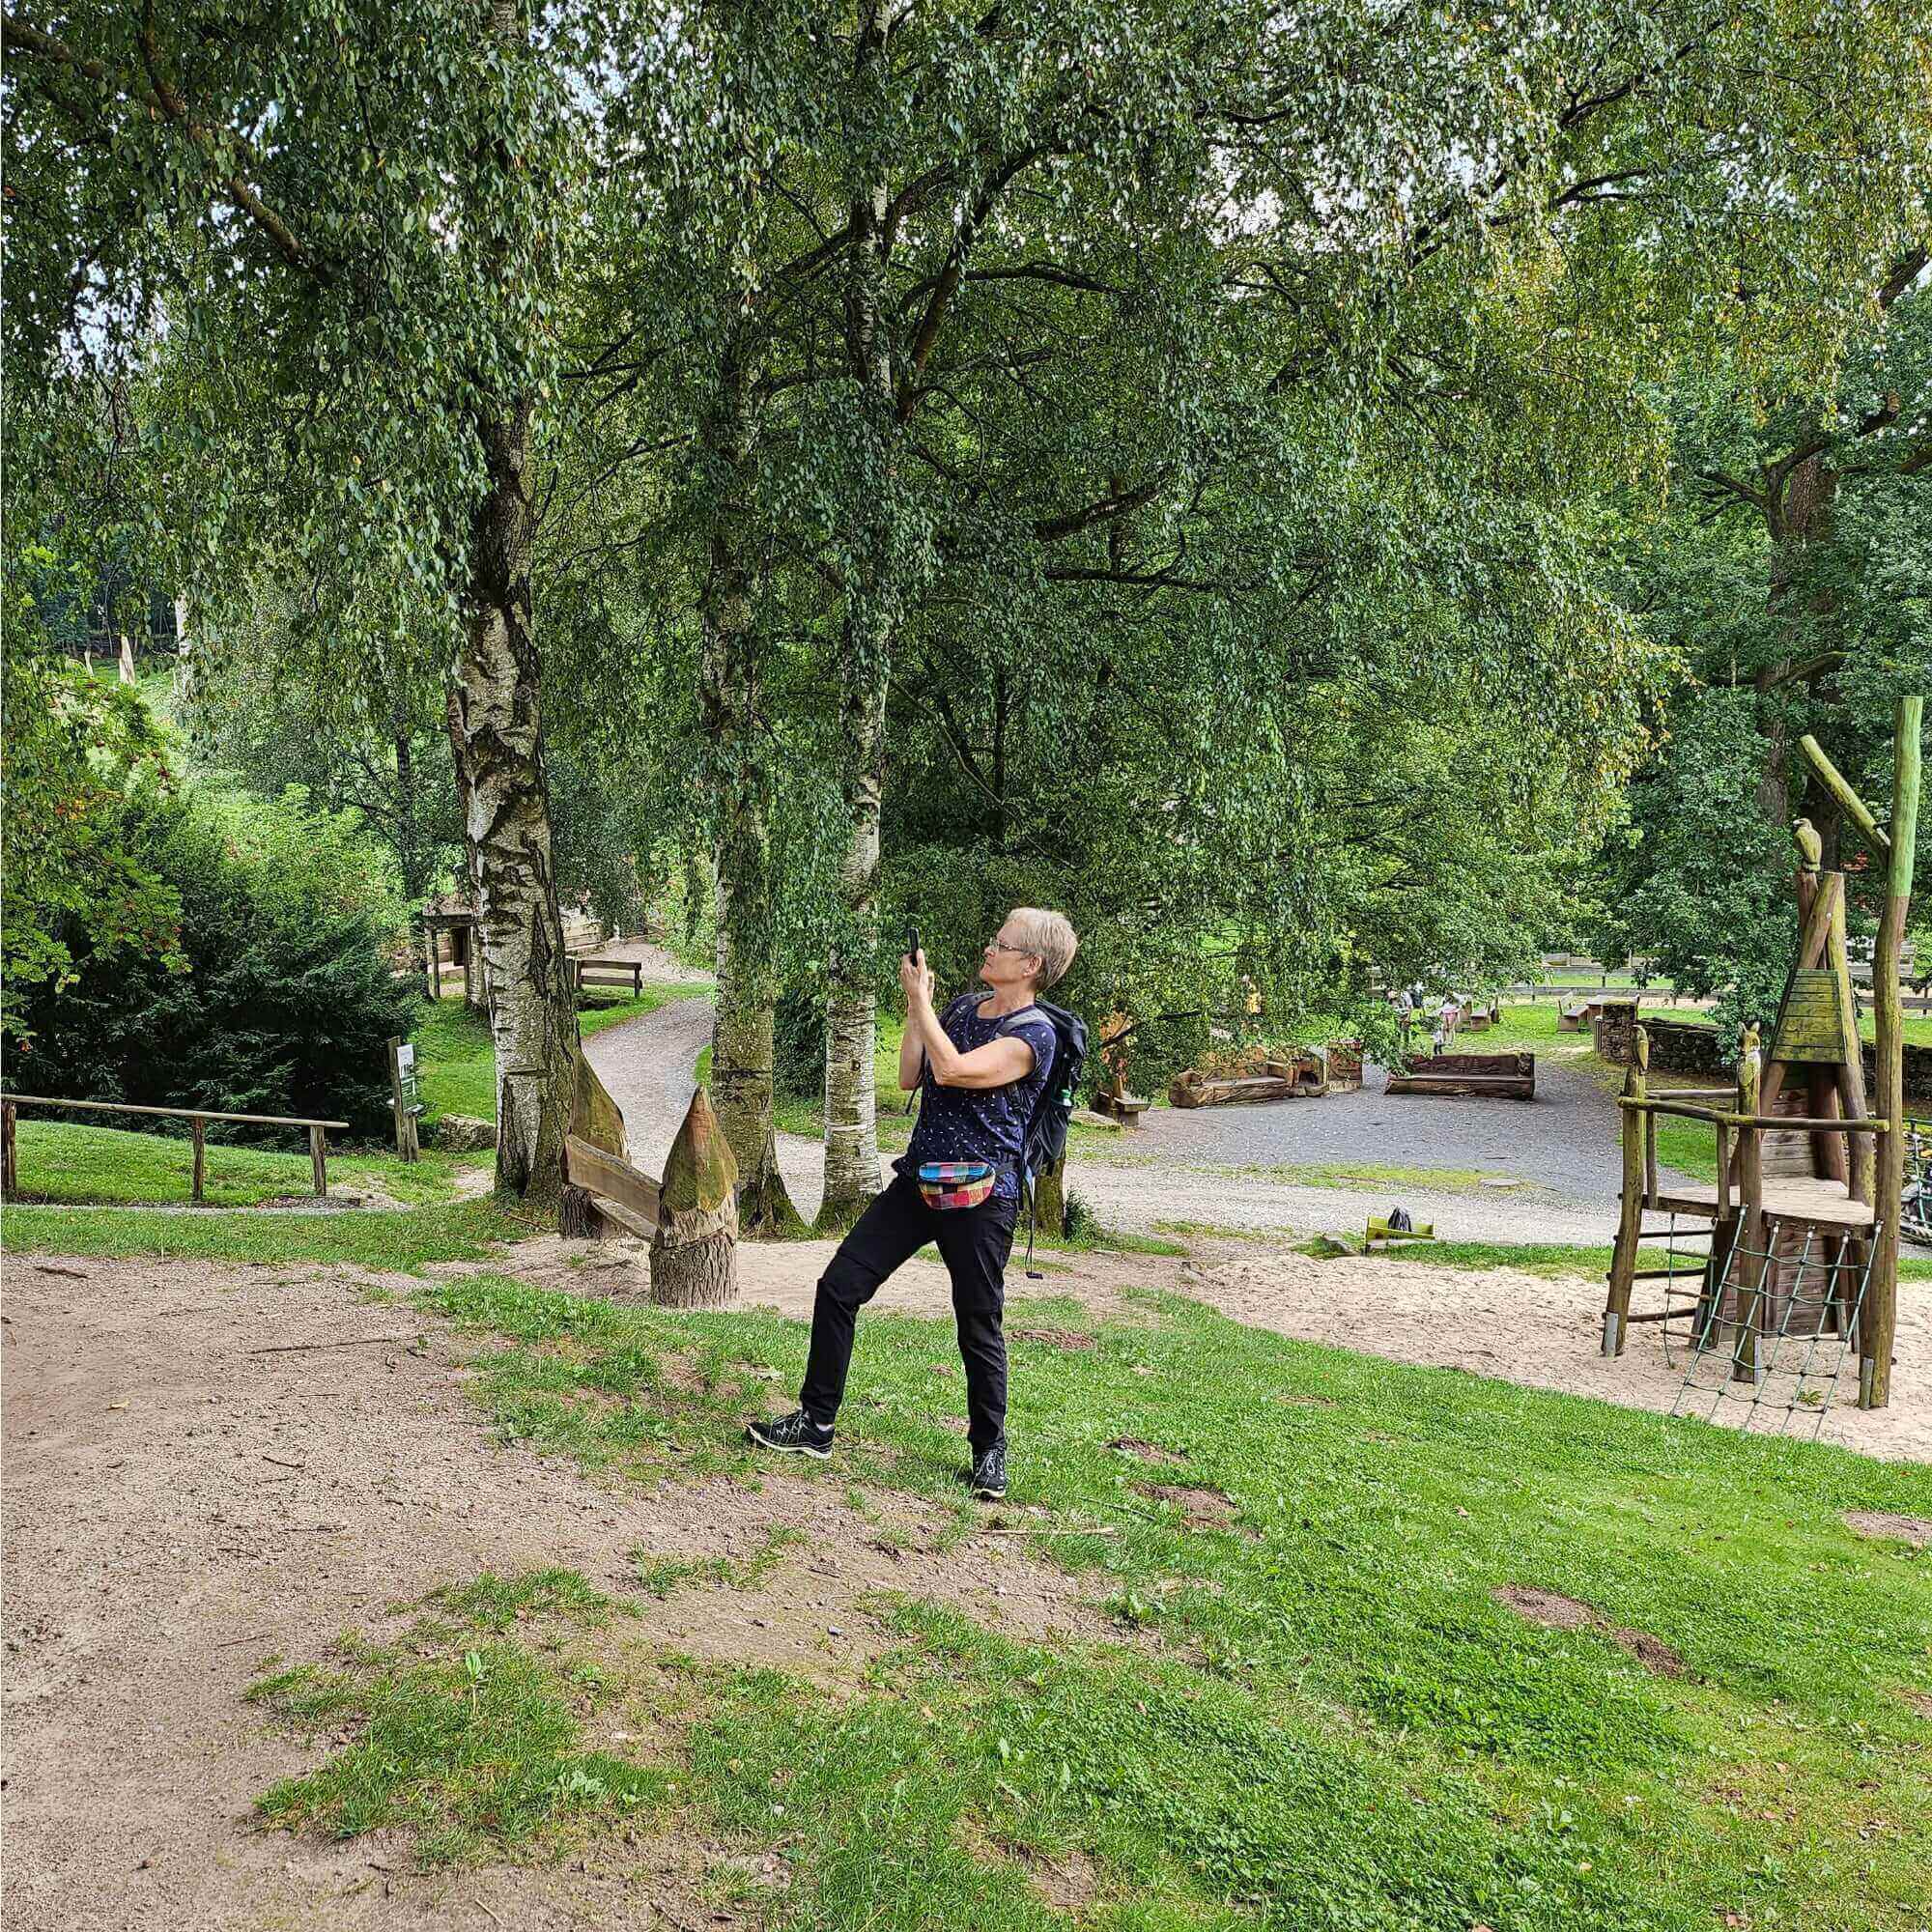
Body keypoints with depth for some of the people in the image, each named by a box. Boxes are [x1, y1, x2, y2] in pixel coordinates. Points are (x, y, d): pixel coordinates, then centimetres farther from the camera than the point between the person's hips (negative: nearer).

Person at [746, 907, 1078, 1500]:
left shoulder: (1033, 1034, -13)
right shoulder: (964, 1007, 11)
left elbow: (950, 1070, -25)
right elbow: (910, 1077, 10)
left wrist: (919, 999, -15)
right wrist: (915, 1007, 1)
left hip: (980, 1197, -7)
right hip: (918, 1181, 7)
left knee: (979, 1329, 3)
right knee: (839, 1285, 2)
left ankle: (989, 1449, 22)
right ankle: (816, 1423, 13)